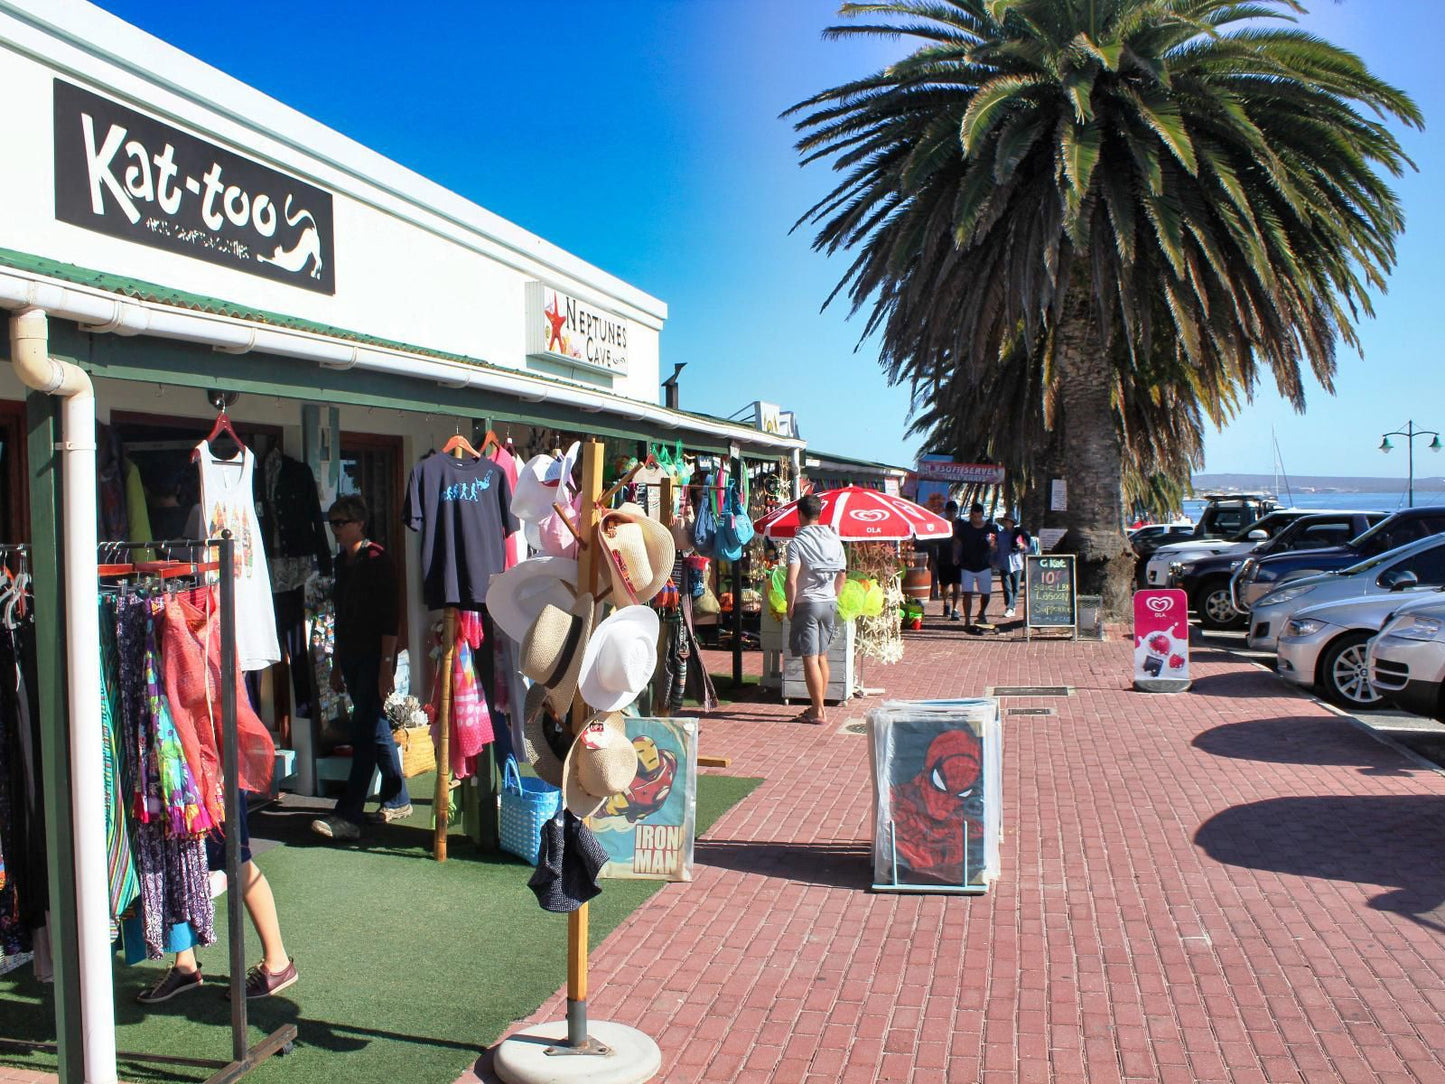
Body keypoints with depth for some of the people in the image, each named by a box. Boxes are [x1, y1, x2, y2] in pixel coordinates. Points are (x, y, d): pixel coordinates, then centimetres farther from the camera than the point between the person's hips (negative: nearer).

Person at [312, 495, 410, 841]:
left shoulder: (377, 559, -10)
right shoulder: (342, 562, 15)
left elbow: (390, 618, -15)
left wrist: (386, 666, -19)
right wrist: (337, 664, 21)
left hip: (374, 658, -9)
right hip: (352, 658, 9)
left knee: (364, 733, -11)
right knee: (376, 728, 14)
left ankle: (348, 817, -13)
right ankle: (398, 800, 25)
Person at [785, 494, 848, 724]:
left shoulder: (798, 542, -11)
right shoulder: (834, 538, 7)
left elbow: (792, 579, -18)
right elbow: (842, 574, 11)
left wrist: (790, 606, -8)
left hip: (807, 604, -6)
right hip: (830, 603, 6)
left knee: (810, 659, -2)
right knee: (822, 656, 15)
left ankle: (818, 711, -1)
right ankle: (819, 705, 22)